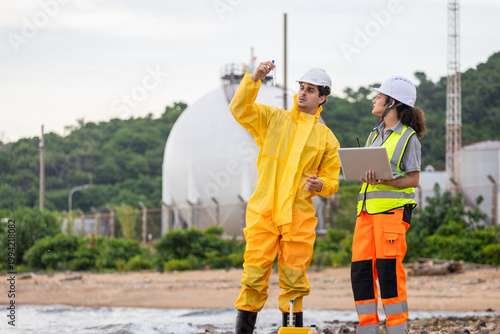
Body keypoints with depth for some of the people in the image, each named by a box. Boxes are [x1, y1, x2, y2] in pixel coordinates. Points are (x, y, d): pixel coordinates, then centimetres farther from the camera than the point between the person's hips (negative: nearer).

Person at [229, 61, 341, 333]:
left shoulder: (326, 138, 13)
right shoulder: (272, 119, 11)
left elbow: (332, 180, 15)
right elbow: (239, 109, -2)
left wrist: (320, 185, -8)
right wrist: (254, 79, -15)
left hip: (299, 215, 1)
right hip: (263, 212, -1)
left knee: (294, 280, 1)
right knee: (254, 275, -7)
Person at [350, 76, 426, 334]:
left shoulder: (409, 137, 0)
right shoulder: (375, 134, 21)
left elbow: (413, 179, -4)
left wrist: (383, 181, -19)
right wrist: (363, 174, -3)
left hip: (393, 207, -7)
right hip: (368, 208, 7)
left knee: (389, 269, -13)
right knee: (360, 270, 0)